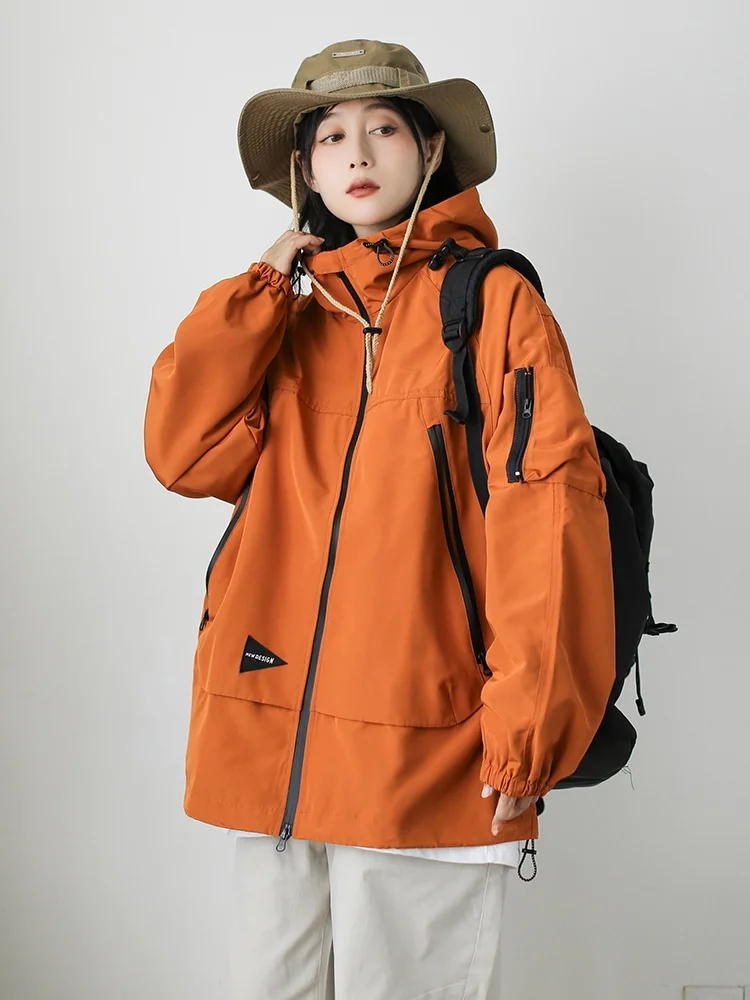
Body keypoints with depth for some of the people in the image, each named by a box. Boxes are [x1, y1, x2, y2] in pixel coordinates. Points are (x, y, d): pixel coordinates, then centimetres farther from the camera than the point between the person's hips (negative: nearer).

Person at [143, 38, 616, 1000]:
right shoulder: (283, 315, 15)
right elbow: (183, 452, 0)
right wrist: (264, 283, 1)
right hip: (271, 741, 5)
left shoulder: (493, 302, 0)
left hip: (428, 759, -4)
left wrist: (525, 728, -14)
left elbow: (546, 512, -8)